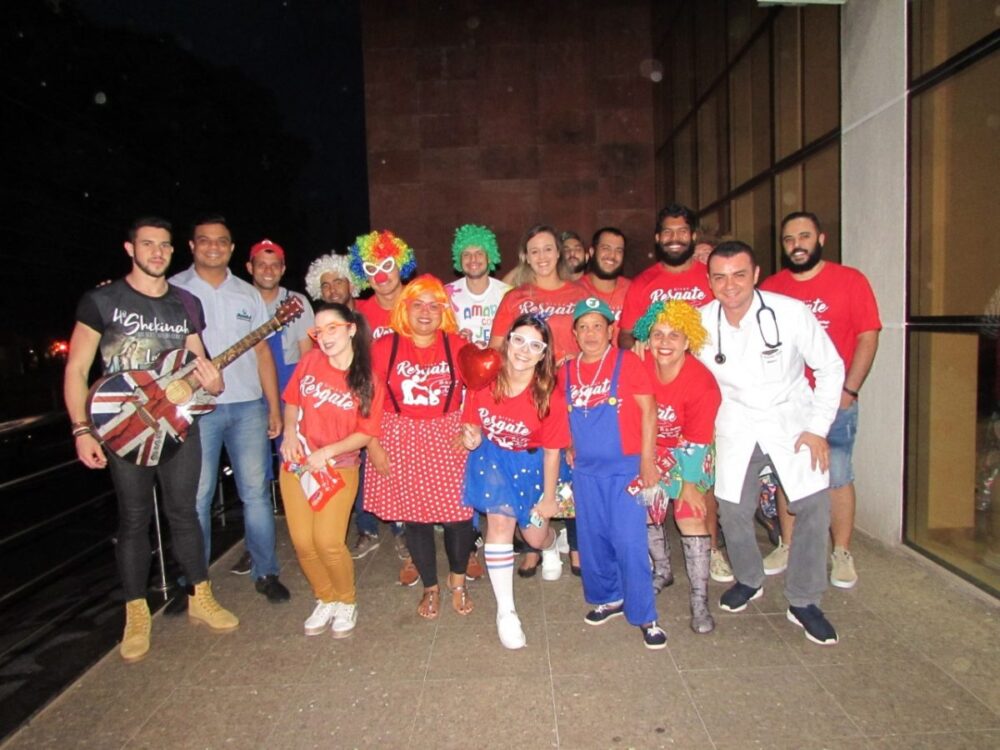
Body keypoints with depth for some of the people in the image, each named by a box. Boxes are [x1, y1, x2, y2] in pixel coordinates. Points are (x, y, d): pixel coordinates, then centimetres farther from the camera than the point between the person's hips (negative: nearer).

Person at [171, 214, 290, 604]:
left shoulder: (248, 294, 12)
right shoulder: (173, 291, 3)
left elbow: (262, 351, 11)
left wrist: (274, 406, 8)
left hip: (248, 405, 3)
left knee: (256, 492, 6)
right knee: (196, 497, 3)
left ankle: (266, 572, 18)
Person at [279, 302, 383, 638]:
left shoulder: (367, 382, -11)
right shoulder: (310, 362, -4)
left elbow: (366, 433, -9)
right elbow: (291, 400, 9)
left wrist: (328, 452, -19)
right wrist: (290, 432, -8)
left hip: (339, 468, -3)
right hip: (297, 462, 3)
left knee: (328, 542, -11)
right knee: (302, 541, 2)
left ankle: (347, 602, 17)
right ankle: (325, 600, 27)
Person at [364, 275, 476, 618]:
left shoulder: (456, 345, 1)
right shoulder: (384, 347, -1)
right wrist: (372, 443, -4)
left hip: (449, 441, 0)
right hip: (401, 443, 0)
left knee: (458, 514, 0)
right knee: (414, 517, 9)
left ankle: (458, 580, 29)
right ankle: (430, 587, 32)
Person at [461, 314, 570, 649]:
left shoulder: (550, 395, -25)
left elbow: (551, 450, -14)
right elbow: (471, 422, -2)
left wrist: (549, 497, -5)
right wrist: (471, 435, -27)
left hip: (530, 462, 0)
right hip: (492, 456, 1)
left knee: (535, 534, 10)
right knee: (500, 520, -15)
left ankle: (552, 547, 54)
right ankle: (505, 612, 1)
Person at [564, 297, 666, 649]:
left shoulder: (627, 362, -6)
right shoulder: (567, 371, 5)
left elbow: (648, 410, -7)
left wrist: (647, 459, -11)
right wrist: (570, 449, 6)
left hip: (625, 467, -4)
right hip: (586, 470, 5)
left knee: (629, 542, -5)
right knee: (592, 540, 12)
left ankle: (644, 616, 10)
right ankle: (608, 598, 33)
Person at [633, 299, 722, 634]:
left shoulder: (702, 384, -26)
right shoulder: (640, 368, -18)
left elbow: (695, 442, -18)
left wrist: (689, 484, -10)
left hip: (690, 454, -4)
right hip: (651, 449, 4)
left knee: (691, 515, -9)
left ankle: (700, 599, 1)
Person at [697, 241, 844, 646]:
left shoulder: (791, 312, -18)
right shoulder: (700, 323, -11)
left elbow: (830, 368, -6)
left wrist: (818, 427, -10)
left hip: (792, 418, -1)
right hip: (736, 423, 2)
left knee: (814, 505, -9)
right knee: (732, 508, 1)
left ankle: (803, 602, 11)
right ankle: (749, 580, 31)